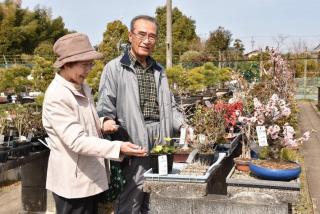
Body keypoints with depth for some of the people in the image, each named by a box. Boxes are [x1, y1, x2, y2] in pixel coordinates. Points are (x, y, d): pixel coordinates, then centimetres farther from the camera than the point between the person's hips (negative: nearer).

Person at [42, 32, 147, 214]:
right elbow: (76, 141, -26)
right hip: (73, 182, -8)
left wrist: (102, 125, 2)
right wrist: (118, 148, -33)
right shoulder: (57, 96, -21)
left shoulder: (82, 87, 7)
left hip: (91, 177, 8)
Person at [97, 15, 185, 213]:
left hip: (161, 143, 6)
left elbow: (170, 106, 21)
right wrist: (108, 121, -24)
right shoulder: (115, 68, -1)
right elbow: (105, 107, -4)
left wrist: (183, 125, 5)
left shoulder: (159, 70, 18)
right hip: (134, 144, -6)